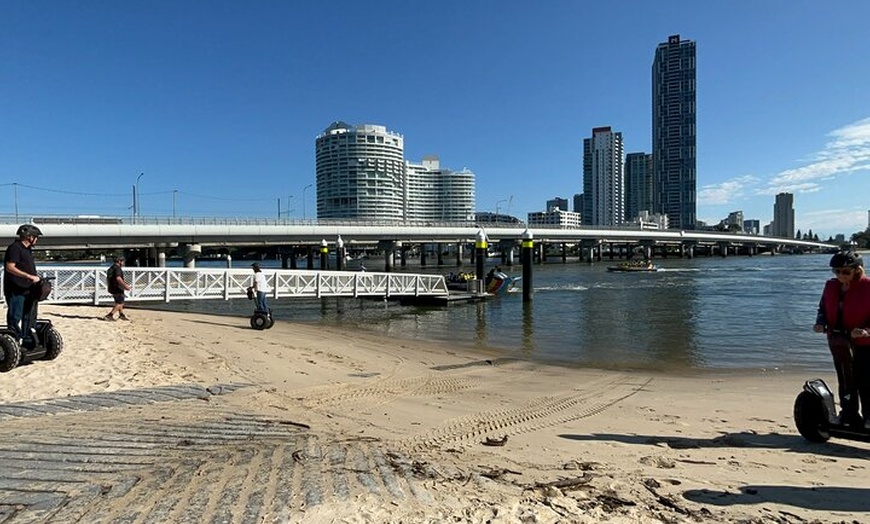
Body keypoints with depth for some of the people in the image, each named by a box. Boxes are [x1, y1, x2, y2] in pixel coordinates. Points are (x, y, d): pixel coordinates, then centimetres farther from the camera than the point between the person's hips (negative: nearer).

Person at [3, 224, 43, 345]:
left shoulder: (27, 249, 17)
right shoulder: (15, 248, -11)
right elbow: (10, 267, -20)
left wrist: (36, 279, 12)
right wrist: (29, 276, -24)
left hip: (28, 290, 9)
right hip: (16, 290, -9)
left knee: (28, 316, 13)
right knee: (15, 317, -4)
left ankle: (27, 340, 21)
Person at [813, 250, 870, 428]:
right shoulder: (831, 286, 3)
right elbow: (823, 308, 13)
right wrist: (820, 323, -6)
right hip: (838, 342, 6)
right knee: (844, 382, 15)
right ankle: (849, 416, 28)